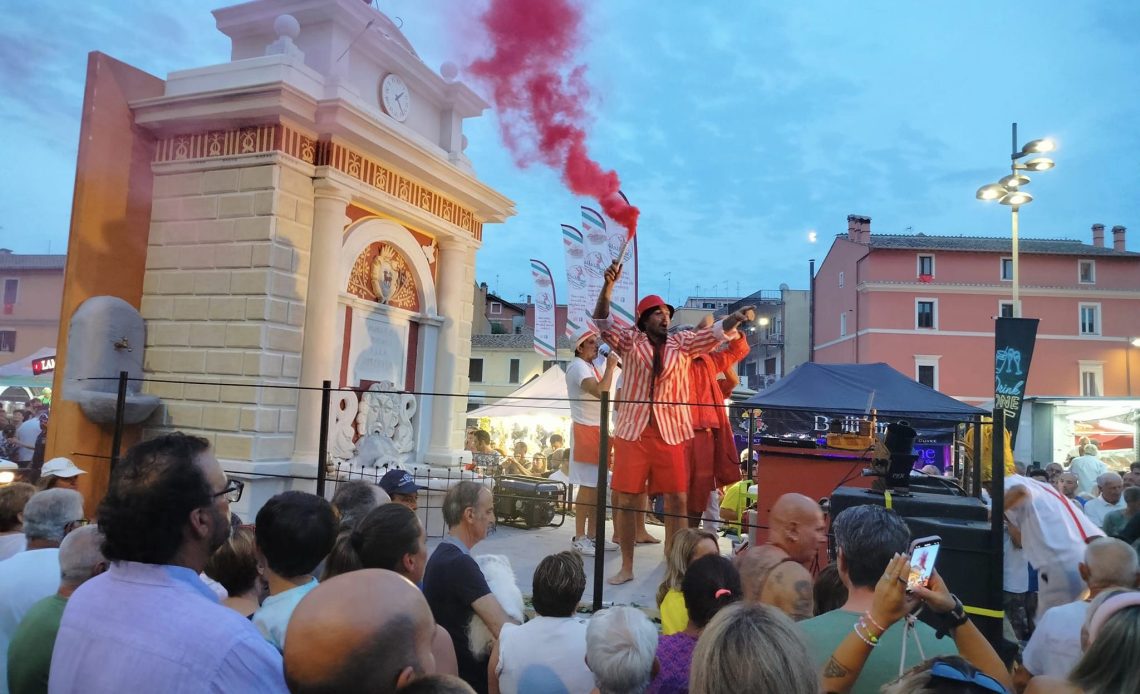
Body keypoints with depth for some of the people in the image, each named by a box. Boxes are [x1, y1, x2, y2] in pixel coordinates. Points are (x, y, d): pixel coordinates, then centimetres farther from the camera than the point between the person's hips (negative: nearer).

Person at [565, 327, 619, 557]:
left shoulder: (590, 367, 18)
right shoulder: (578, 366, -12)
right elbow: (600, 391, -27)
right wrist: (610, 367, -18)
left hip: (597, 430, 9)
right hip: (585, 430, -9)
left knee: (597, 485, 9)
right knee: (587, 485, -9)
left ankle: (591, 535, 14)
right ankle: (579, 538, -4)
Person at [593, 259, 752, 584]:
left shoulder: (682, 343, 8)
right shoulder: (630, 342, 3)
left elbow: (716, 332, -2)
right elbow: (601, 321, -8)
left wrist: (736, 317, -23)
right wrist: (608, 284, -22)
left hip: (670, 433, 2)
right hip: (632, 432, -1)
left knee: (677, 500, 5)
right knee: (626, 499, 4)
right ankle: (626, 566, 19)